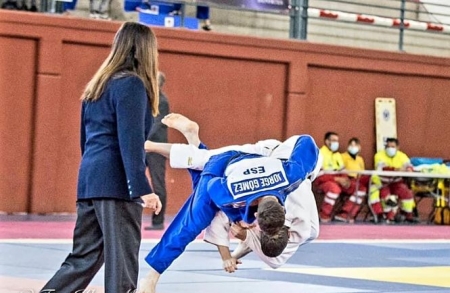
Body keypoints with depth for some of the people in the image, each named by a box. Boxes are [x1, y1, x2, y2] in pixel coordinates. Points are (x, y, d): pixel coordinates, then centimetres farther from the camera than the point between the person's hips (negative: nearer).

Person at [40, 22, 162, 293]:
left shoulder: (99, 85, 19)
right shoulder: (132, 84, -8)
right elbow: (130, 140, -17)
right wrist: (142, 188, -20)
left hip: (90, 179, 9)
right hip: (116, 182, -9)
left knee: (85, 256, 12)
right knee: (122, 257, -4)